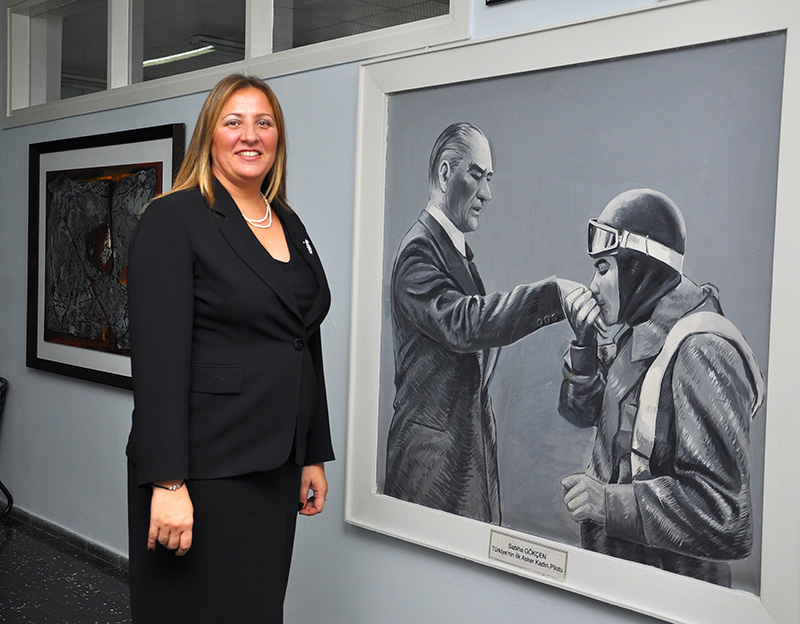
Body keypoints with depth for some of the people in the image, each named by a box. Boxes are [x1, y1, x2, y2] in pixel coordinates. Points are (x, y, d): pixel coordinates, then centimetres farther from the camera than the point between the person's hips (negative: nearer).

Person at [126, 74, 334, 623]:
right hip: (203, 469, -6)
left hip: (275, 468, 6)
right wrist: (167, 483, -20)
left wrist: (314, 456, 14)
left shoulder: (291, 227, 13)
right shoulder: (174, 220, -8)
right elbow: (158, 356, -16)